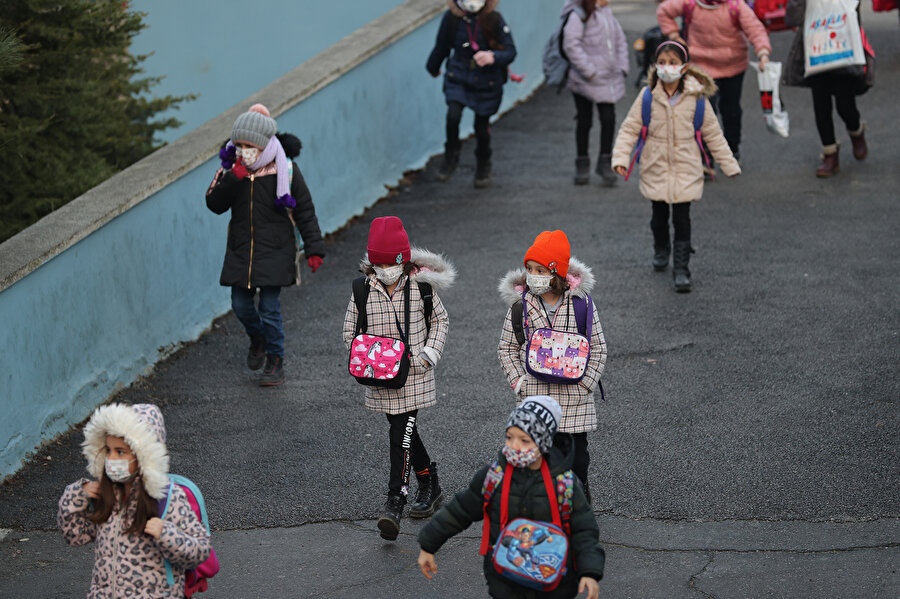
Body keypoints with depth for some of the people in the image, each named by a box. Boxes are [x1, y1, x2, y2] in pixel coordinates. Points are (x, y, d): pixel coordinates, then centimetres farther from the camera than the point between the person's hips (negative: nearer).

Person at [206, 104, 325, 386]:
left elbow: (305, 211, -1)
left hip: (274, 250, -3)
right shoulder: (231, 169, 0)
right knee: (241, 304, 6)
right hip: (241, 250, 4)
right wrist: (233, 179, -22)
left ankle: (275, 362, 11)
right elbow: (214, 204, -7)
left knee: (269, 307, -6)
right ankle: (258, 338, 38)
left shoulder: (285, 170, -7)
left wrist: (314, 249, -4)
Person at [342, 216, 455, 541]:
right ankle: (430, 486, 35)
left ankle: (394, 503, -10)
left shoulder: (421, 286, -5)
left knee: (401, 435, -11)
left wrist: (430, 352, -4)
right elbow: (350, 331, 8)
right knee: (403, 432, 15)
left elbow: (440, 320, 9)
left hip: (414, 375, -3)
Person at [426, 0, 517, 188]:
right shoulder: (451, 18, -9)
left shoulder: (494, 20, -15)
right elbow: (442, 46, 9)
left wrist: (493, 57, -37)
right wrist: (433, 68, 24)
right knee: (453, 115, -22)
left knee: (482, 126, 6)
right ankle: (451, 156, 4)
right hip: (458, 78, 1)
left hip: (486, 82, -1)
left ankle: (483, 166, 34)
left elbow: (510, 51, -16)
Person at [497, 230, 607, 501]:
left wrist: (585, 384, -6)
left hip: (574, 399, -1)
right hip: (534, 398, 1)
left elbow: (598, 347, 3)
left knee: (576, 456, 4)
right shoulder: (520, 306, 0)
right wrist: (519, 383, -4)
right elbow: (506, 349, 7)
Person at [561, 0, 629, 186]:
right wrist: (588, 70, -20)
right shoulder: (579, 16, -13)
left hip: (609, 78, 5)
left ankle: (605, 162, 13)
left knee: (609, 119, -1)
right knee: (584, 121, 6)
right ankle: (582, 165, 19)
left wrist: (622, 67, 6)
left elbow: (620, 41, 17)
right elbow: (571, 44, -20)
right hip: (584, 80, -5)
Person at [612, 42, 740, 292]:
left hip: (685, 169, -1)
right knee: (659, 215, 15)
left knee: (682, 218, -4)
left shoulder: (696, 97, -7)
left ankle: (681, 268, 1)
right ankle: (661, 251, 41)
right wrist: (620, 157, -14)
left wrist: (729, 164, 6)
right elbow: (629, 128, -1)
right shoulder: (648, 96, -6)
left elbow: (712, 133, 3)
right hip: (656, 168, 1)